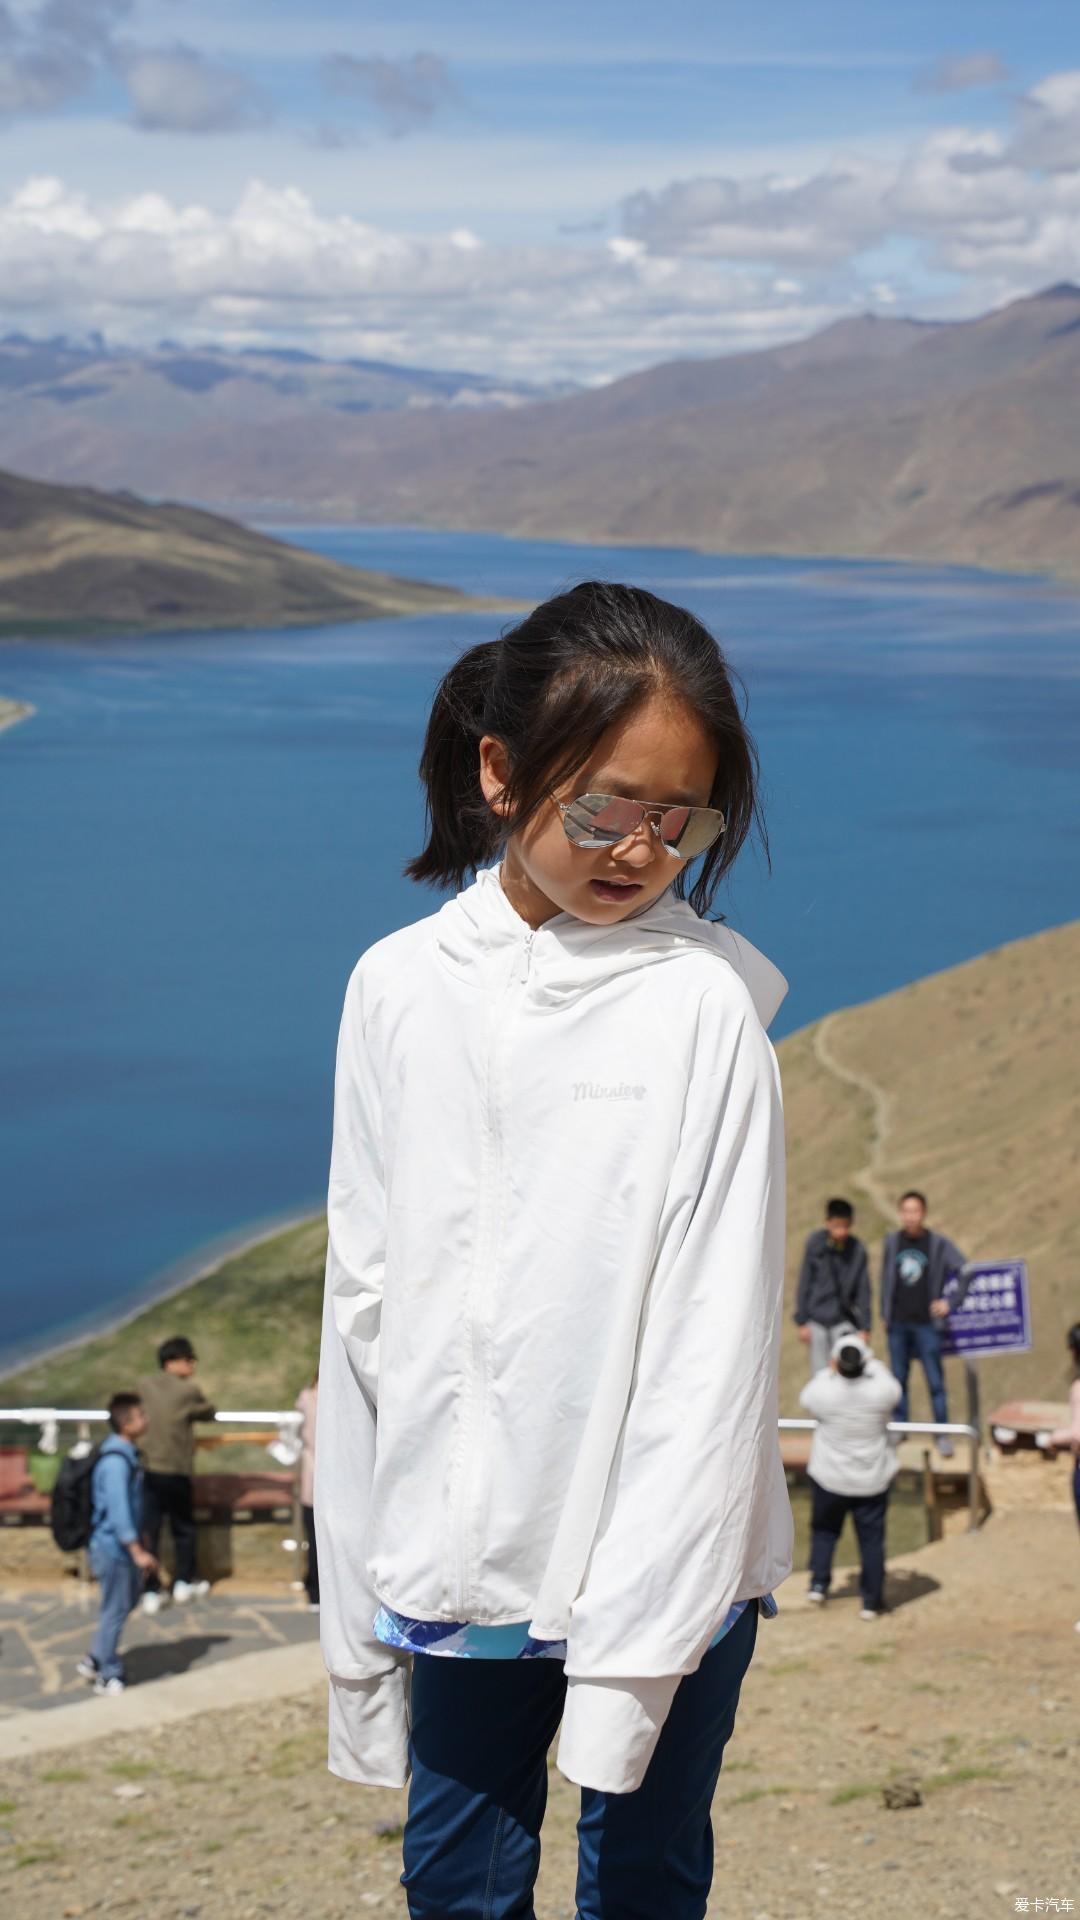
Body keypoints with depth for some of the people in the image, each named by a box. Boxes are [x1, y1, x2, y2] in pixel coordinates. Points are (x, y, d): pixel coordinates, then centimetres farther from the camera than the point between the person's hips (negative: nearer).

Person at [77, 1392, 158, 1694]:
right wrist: (137, 1551, -26)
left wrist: (138, 1547, 23)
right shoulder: (115, 1462, -24)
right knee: (115, 1610, 1)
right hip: (113, 1547, -10)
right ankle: (108, 1676, 13)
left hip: (124, 1545, 10)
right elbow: (117, 1509, -27)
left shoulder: (127, 1454, 7)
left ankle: (95, 1660, 31)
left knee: (128, 1602, 20)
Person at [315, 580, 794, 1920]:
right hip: (460, 1556, 3)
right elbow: (366, 1294, 5)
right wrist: (356, 1597, 6)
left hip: (665, 1558, -3)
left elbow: (719, 1326, -11)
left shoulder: (703, 1004, -9)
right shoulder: (400, 988, 1)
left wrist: (641, 1625, -15)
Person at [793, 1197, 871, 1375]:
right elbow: (804, 1283, -1)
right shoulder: (814, 1244, -6)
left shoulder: (858, 1250, -4)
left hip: (845, 1320, 0)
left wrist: (864, 1327, -1)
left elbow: (863, 1291, 0)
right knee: (820, 1375, 4)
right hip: (817, 1320, 0)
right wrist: (802, 1321, -1)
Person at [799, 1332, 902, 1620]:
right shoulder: (881, 1390, -17)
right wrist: (871, 1362, 21)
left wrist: (829, 1371, 13)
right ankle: (871, 1602, 14)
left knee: (824, 1530, 23)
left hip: (829, 1477, 0)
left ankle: (819, 1583, 17)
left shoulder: (824, 1391, -20)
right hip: (872, 1479, 0)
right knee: (872, 1539, 9)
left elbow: (806, 1397, 3)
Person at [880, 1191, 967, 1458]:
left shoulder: (939, 1244, -6)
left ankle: (942, 1434, 4)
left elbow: (965, 1273, -5)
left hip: (926, 1323, -3)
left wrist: (950, 1302, -12)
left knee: (935, 1381, -2)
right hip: (898, 1323, 3)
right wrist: (884, 1314, 11)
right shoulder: (892, 1241, 4)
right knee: (899, 1378, 10)